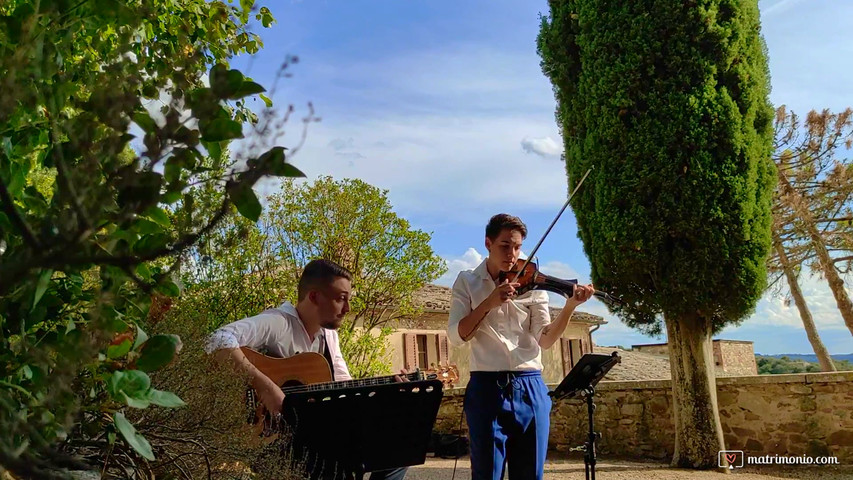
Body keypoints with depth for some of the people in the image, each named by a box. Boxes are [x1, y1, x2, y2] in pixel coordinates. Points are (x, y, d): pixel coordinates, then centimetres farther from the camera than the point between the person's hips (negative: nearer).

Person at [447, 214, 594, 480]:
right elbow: (456, 336, -6)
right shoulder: (467, 281, 5)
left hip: (530, 389, 2)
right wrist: (489, 303, -17)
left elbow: (545, 339, -1)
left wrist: (569, 307, -16)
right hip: (487, 388, -2)